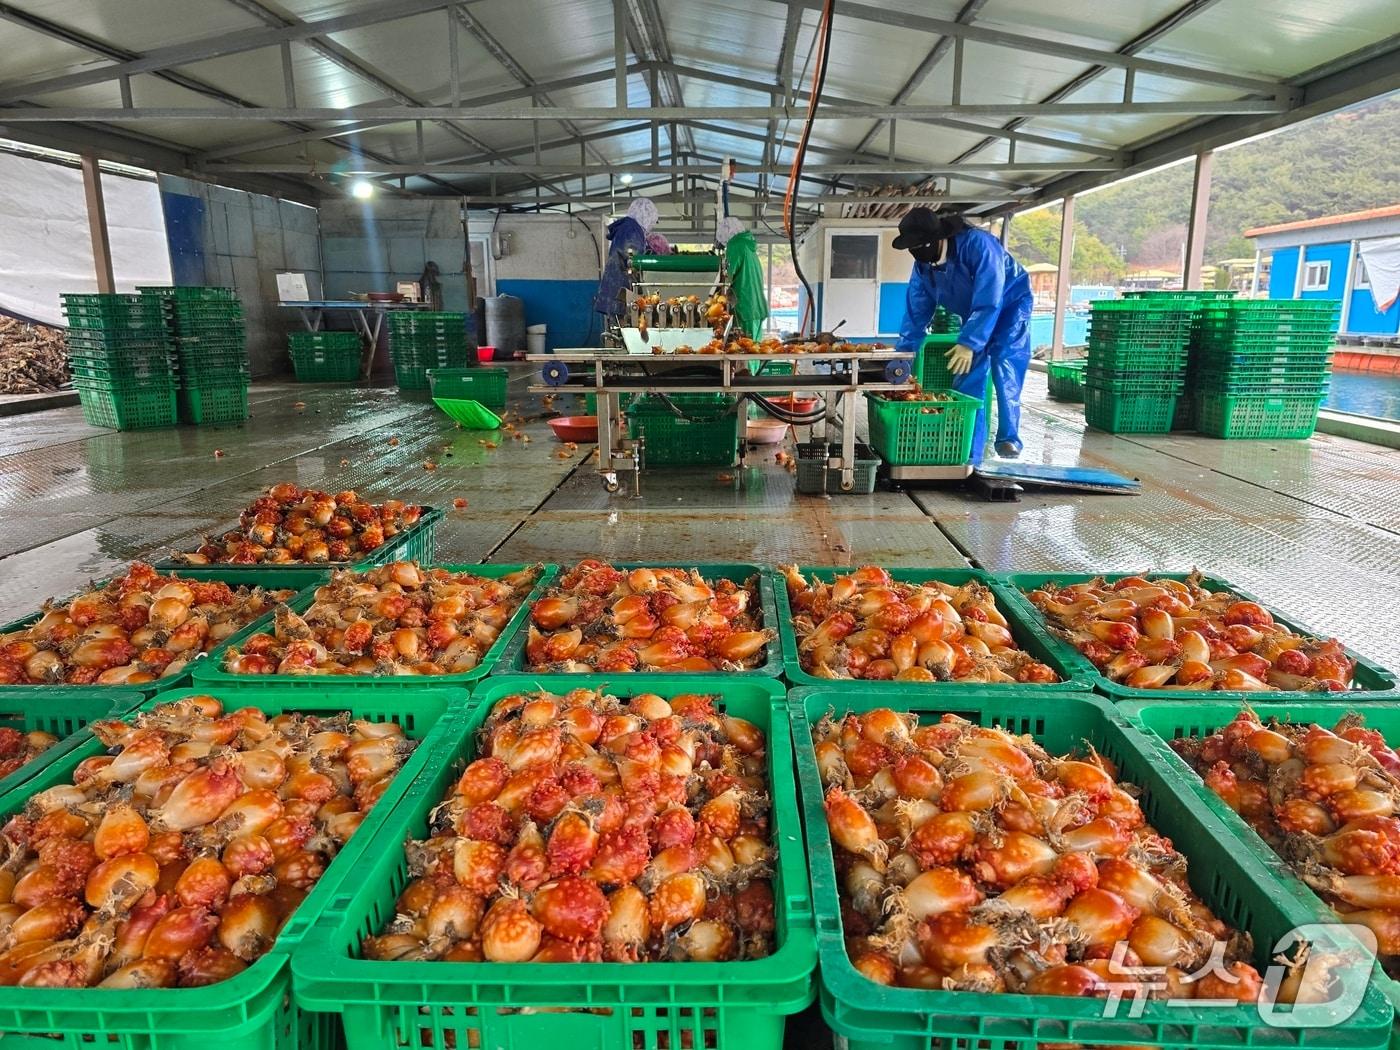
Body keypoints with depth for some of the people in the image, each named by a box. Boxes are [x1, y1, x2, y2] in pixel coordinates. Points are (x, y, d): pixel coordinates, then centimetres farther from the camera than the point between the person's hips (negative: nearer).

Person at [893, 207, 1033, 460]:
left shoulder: (977, 244, -33)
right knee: (968, 375, -5)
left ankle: (1008, 438, -13)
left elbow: (988, 301, -37)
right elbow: (915, 314, -7)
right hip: (973, 313, 6)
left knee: (1005, 366, -23)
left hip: (1009, 303, -5)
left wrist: (969, 343, -42)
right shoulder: (922, 266, -13)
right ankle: (969, 451, -2)